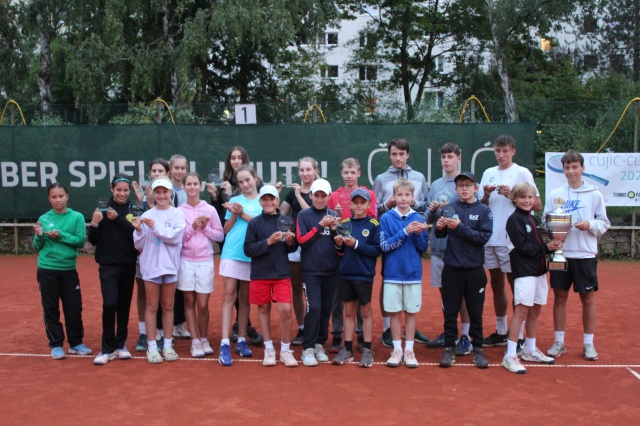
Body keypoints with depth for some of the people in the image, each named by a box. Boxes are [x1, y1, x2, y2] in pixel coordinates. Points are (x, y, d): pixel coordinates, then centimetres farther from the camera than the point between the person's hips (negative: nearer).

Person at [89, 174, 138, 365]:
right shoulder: (103, 208, -2)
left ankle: (120, 345, 22)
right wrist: (95, 224, -19)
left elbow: (137, 235, -12)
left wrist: (118, 219, -19)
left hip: (128, 265, 2)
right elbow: (93, 240, -1)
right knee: (109, 304, -11)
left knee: (124, 305, 9)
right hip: (108, 265, -2)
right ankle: (107, 349, 2)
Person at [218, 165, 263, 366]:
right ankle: (224, 344, -9)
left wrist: (243, 214, -11)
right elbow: (226, 230, 7)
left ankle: (241, 340, 18)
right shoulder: (234, 201, 10)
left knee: (245, 298, 9)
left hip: (252, 255, 1)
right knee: (229, 295, -7)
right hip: (231, 253, 0)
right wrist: (234, 214, -8)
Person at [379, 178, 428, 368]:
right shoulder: (386, 218, -2)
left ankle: (409, 350, 17)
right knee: (395, 312, 6)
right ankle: (397, 350, 17)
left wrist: (418, 234, -16)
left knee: (411, 312, 7)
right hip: (393, 273, -1)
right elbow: (384, 245, -10)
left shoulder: (419, 219, 1)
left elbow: (423, 248, 2)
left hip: (413, 273, 1)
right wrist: (405, 232, -18)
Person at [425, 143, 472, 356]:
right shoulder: (435, 185, 12)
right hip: (438, 246, 6)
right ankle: (448, 332, 25)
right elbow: (429, 219, 13)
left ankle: (465, 336, 6)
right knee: (444, 291, 13)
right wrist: (432, 211, -8)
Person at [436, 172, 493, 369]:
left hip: (474, 271, 0)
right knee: (450, 312, 7)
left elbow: (484, 237, -12)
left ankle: (477, 349, 21)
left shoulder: (484, 211, -1)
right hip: (452, 269, 0)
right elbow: (440, 235, 2)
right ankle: (449, 348, 17)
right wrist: (439, 227, -20)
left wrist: (460, 227, -21)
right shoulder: (450, 207, 2)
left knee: (476, 312, 10)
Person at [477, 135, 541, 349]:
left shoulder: (522, 173, -3)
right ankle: (500, 332, 24)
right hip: (490, 239, 5)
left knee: (516, 287, 0)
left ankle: (520, 337, 8)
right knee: (496, 285, 12)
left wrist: (513, 195, -17)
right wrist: (486, 195, -6)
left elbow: (537, 205, -7)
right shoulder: (488, 173, 12)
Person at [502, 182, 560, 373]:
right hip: (524, 271, -8)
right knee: (521, 311, -10)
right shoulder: (514, 219, -7)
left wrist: (551, 246, -1)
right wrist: (546, 248, -15)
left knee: (535, 311, 13)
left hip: (538, 271, 8)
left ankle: (530, 350, 26)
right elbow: (522, 246, -15)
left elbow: (538, 245, 17)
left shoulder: (533, 219, 16)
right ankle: (510, 356, -6)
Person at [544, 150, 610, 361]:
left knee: (588, 298, 6)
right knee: (559, 296, 6)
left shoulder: (594, 194, 2)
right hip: (560, 254, 1)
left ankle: (588, 344, 18)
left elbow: (604, 223, 3)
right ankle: (558, 342, 17)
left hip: (585, 255, -1)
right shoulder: (554, 194, 5)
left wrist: (590, 225, -15)